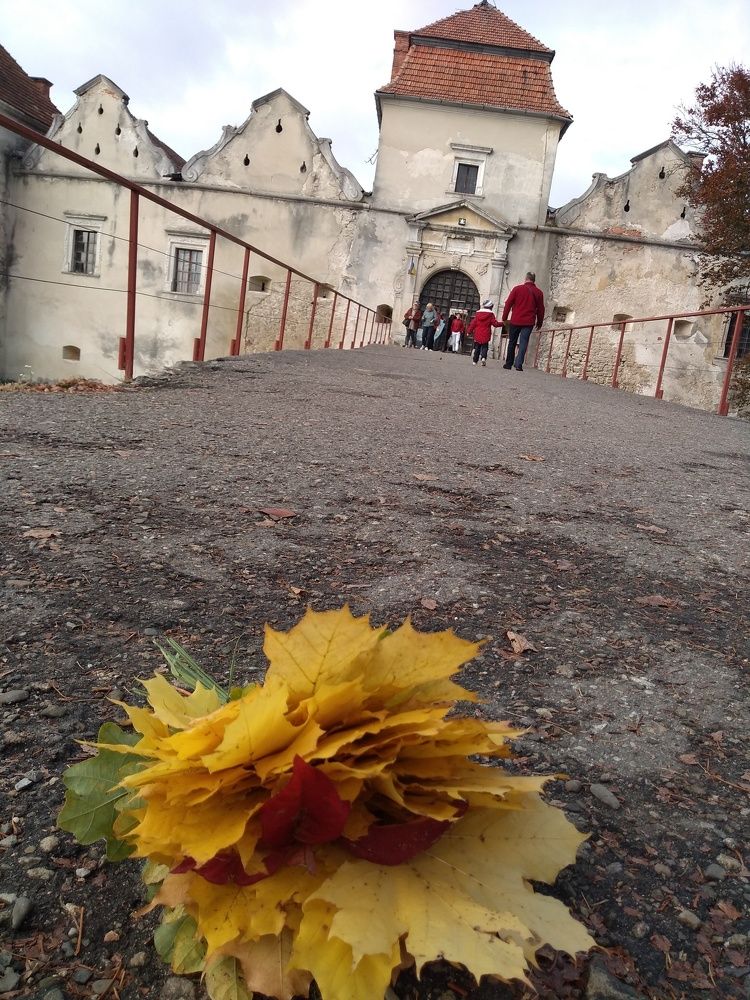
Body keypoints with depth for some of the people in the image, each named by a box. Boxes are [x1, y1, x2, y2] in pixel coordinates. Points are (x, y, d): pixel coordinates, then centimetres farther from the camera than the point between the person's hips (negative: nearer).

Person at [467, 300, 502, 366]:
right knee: (484, 347, 4)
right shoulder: (491, 314, -3)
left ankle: (474, 361, 9)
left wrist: (470, 331, 14)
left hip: (477, 334, 3)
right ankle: (483, 357, -21)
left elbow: (473, 323, 8)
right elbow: (495, 323, -5)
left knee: (477, 347, 10)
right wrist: (502, 323, 6)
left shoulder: (478, 313, 7)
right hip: (486, 335, -3)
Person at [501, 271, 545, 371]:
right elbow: (540, 309, 9)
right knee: (523, 343, -1)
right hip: (529, 322, 0)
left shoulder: (517, 289, 0)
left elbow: (508, 304, 0)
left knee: (512, 342, 11)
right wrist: (539, 322, 18)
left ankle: (509, 363, 16)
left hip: (515, 321, 0)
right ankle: (518, 364, -13)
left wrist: (504, 318, 7)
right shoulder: (538, 292, 4)